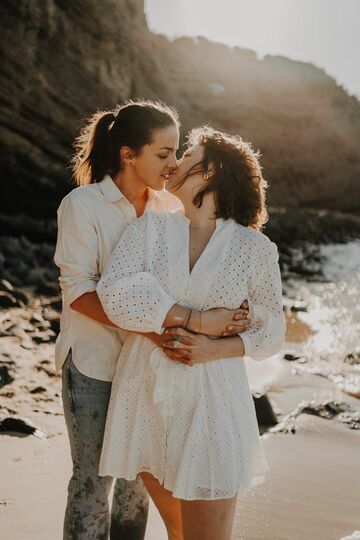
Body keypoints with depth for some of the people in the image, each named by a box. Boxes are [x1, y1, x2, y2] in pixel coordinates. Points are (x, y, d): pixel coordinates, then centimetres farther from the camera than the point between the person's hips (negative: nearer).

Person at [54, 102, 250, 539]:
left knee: (139, 479, 15)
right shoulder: (83, 205, -12)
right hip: (94, 364, -4)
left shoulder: (170, 207, 0)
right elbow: (77, 292, -17)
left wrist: (220, 316, -20)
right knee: (93, 481, 6)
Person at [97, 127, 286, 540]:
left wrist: (216, 348, -14)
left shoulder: (255, 248, -3)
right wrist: (199, 322, -17)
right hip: (147, 394, 2)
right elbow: (115, 293, -14)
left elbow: (270, 331, 4)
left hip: (210, 400, -2)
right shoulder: (151, 227, 1)